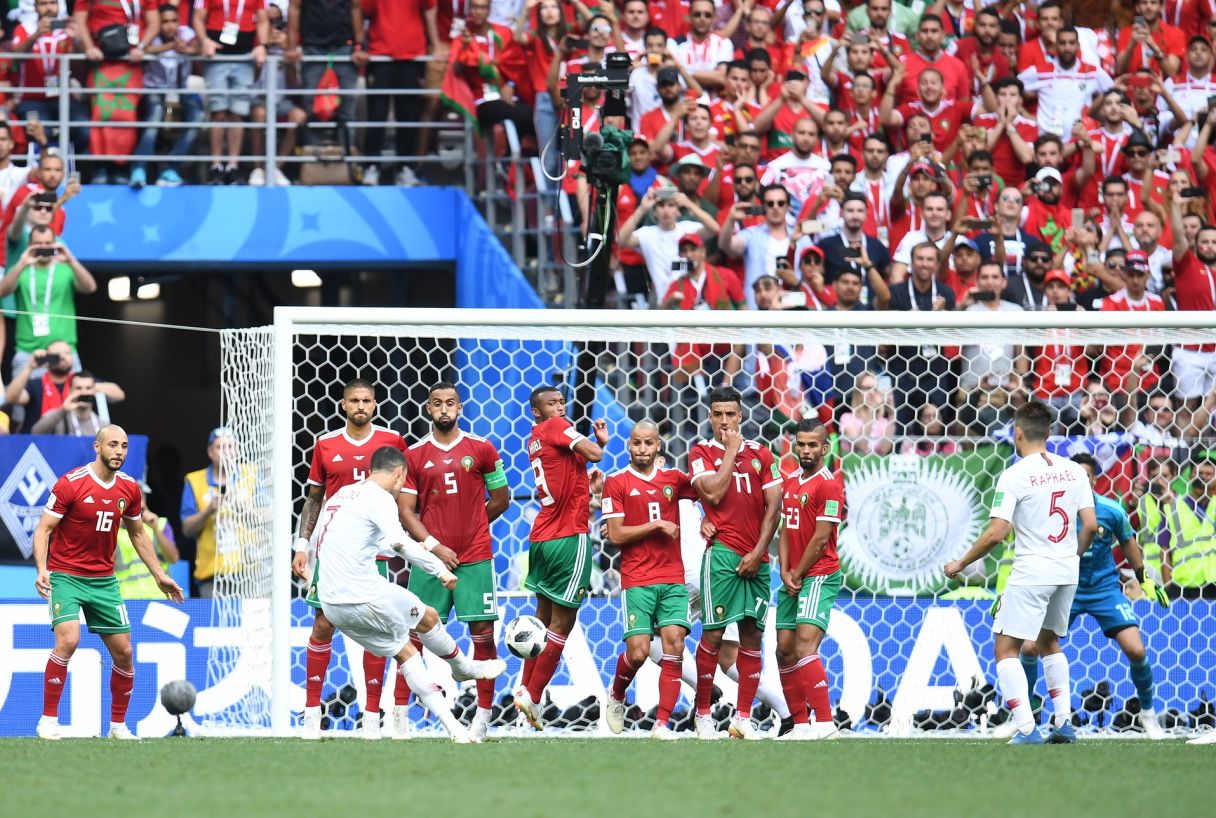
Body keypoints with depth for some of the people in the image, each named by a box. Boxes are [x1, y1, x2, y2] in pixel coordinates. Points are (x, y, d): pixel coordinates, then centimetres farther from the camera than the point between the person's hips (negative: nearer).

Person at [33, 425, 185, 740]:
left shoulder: (129, 489, 3)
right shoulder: (70, 484, -13)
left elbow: (138, 534, 18)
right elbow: (43, 529, -11)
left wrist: (159, 575, 15)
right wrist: (42, 569, -26)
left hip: (104, 580, 5)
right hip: (65, 576, -5)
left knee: (123, 652, 3)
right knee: (68, 640, -25)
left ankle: (119, 724, 20)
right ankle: (48, 720, -15)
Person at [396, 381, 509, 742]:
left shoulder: (481, 449, 4)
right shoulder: (414, 455, 4)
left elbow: (501, 498, 13)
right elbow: (406, 510, 1)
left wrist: (470, 527, 10)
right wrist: (432, 544, -10)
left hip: (475, 557, 0)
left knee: (482, 633, -3)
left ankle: (483, 714, 5)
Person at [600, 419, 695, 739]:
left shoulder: (672, 479, 10)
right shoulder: (616, 482, 1)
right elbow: (615, 535, -4)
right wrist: (656, 526, -9)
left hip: (673, 579, 3)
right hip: (637, 581, -3)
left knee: (674, 646, -11)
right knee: (638, 652, -11)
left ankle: (662, 724, -8)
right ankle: (616, 696, 22)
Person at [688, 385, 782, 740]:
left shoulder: (760, 454, 11)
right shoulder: (702, 452, 4)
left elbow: (773, 505, 6)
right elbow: (714, 493, -12)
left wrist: (758, 552, -3)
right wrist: (730, 451, -5)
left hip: (756, 559, 3)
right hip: (723, 553, -3)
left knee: (752, 634, 3)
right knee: (713, 633, -6)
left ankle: (743, 717, 5)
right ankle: (703, 714, 3)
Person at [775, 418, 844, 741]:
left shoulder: (829, 484, -10)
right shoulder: (790, 482, 15)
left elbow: (821, 538, -13)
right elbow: (785, 530, 15)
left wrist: (798, 575, -7)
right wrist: (785, 572, 1)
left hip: (818, 576, -9)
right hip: (792, 578, 9)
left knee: (805, 645, -20)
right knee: (785, 650, 6)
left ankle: (825, 722, -22)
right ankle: (801, 723, 12)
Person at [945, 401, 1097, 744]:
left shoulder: (1015, 476, -12)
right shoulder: (1073, 470, 5)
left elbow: (995, 534, -16)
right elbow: (1090, 525, 4)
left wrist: (960, 564, -2)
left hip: (1031, 571, -7)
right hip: (1067, 572, 7)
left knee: (1006, 648, -1)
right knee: (1049, 642, 25)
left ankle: (1026, 728, -13)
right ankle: (1064, 723, 19)